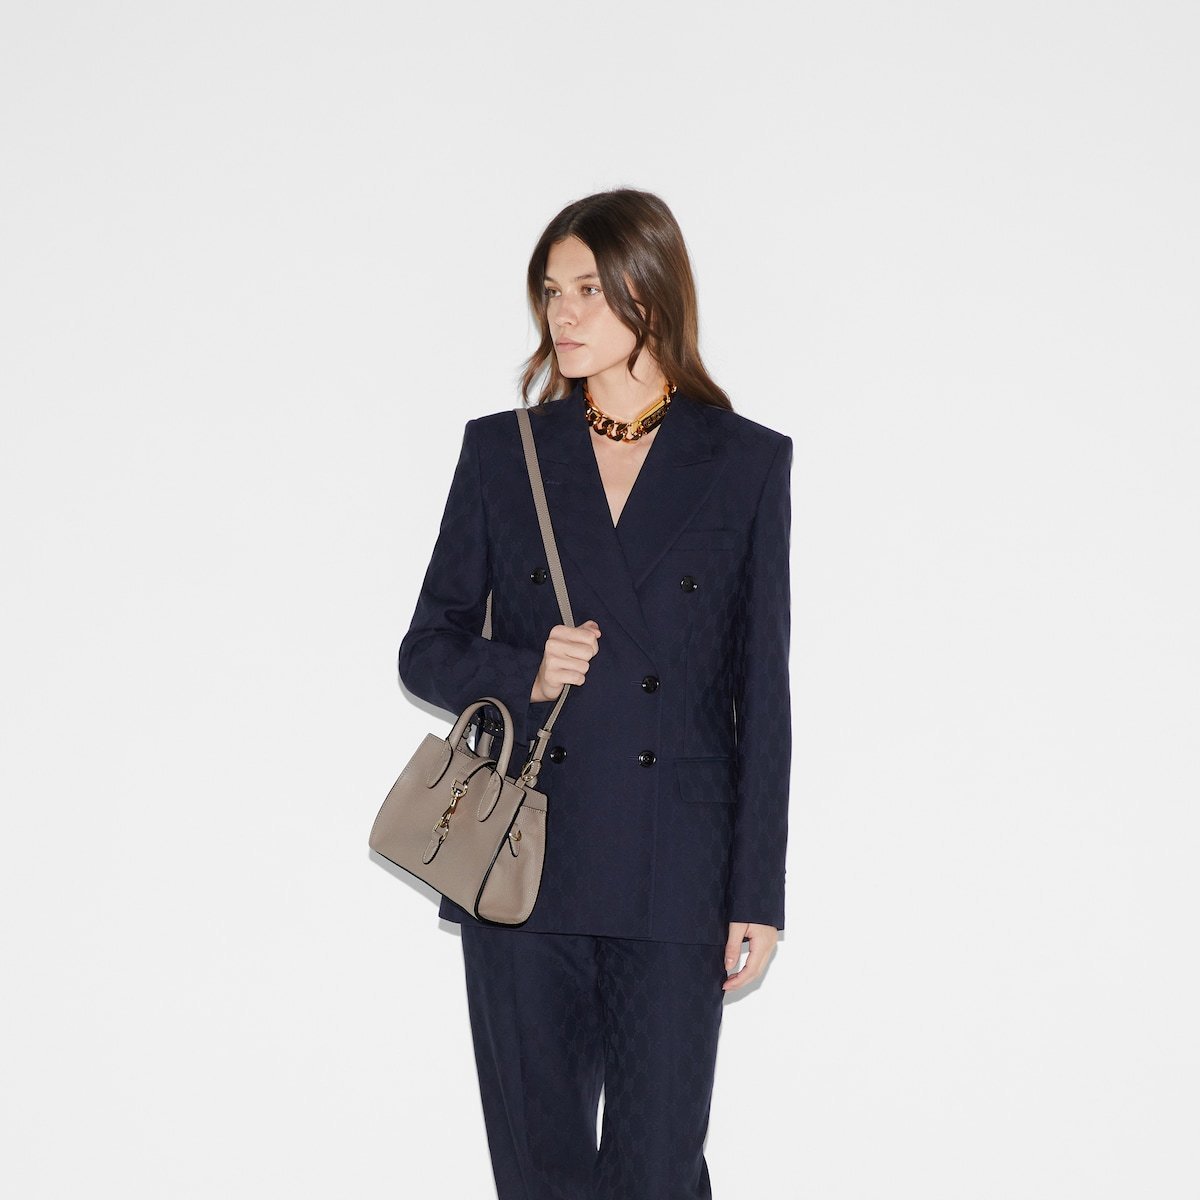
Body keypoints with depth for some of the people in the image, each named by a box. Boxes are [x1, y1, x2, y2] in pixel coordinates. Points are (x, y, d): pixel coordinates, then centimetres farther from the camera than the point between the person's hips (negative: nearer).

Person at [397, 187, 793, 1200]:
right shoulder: (503, 452, 6)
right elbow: (427, 649, 10)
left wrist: (758, 895, -1)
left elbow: (762, 691, 2)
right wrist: (522, 676, -11)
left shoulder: (746, 463, 2)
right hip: (524, 867, 2)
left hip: (673, 882, -2)